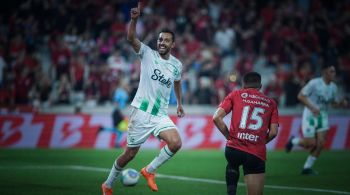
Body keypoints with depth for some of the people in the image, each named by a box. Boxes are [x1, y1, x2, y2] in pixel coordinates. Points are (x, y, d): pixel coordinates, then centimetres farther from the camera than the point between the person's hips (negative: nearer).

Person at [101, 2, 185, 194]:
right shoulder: (147, 54, -5)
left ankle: (149, 170, 1)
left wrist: (179, 103, 34)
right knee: (129, 154, 4)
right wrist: (134, 18, -37)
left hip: (160, 115, 3)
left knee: (175, 143, -23)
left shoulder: (177, 65, 5)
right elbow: (131, 38, -22)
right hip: (141, 112, -3)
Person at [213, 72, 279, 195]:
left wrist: (229, 136, 11)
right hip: (257, 154, -1)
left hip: (234, 148, 1)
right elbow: (273, 132, 2)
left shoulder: (235, 95, 10)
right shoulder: (270, 103, 12)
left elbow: (217, 118, 0)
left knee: (232, 166, 36)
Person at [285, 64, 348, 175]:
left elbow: (336, 101, 15)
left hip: (322, 116, 6)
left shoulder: (333, 87, 3)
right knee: (311, 144, -8)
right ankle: (293, 141, 24)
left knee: (321, 143, -5)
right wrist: (312, 108, -26)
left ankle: (307, 168, 9)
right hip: (310, 115, -6)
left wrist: (342, 103, -9)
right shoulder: (314, 83, -16)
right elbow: (300, 96, -15)